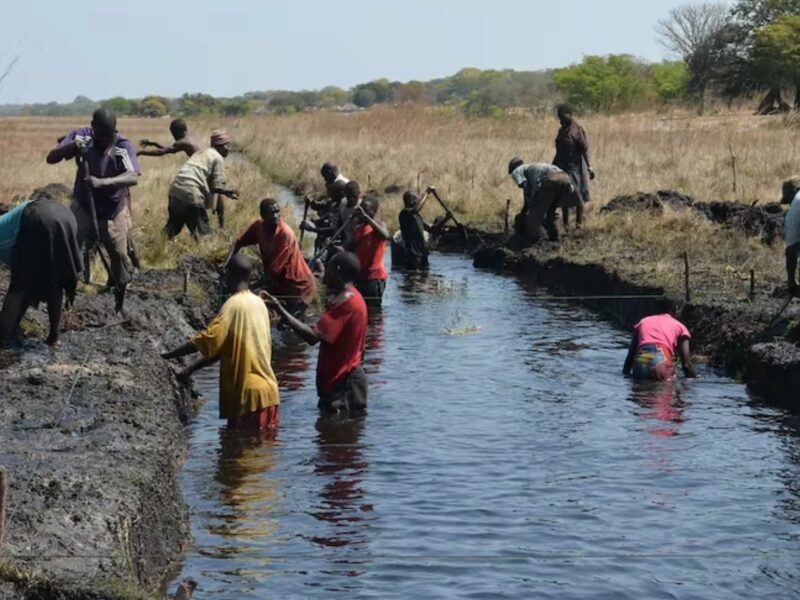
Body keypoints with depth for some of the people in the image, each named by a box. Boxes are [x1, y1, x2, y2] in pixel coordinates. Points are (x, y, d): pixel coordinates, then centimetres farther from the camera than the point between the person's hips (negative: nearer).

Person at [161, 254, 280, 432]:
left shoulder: (234, 305, -12)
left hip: (249, 393, -8)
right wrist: (193, 368, 17)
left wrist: (168, 355, -7)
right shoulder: (258, 303, 12)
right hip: (267, 389, 8)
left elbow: (207, 340, -18)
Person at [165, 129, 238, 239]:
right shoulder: (218, 158, 0)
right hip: (191, 195, -8)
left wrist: (227, 191, 25)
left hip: (175, 191, 8)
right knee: (203, 233, -2)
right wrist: (230, 191, 12)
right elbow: (218, 186, -7)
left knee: (172, 229, 22)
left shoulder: (201, 153, 25)